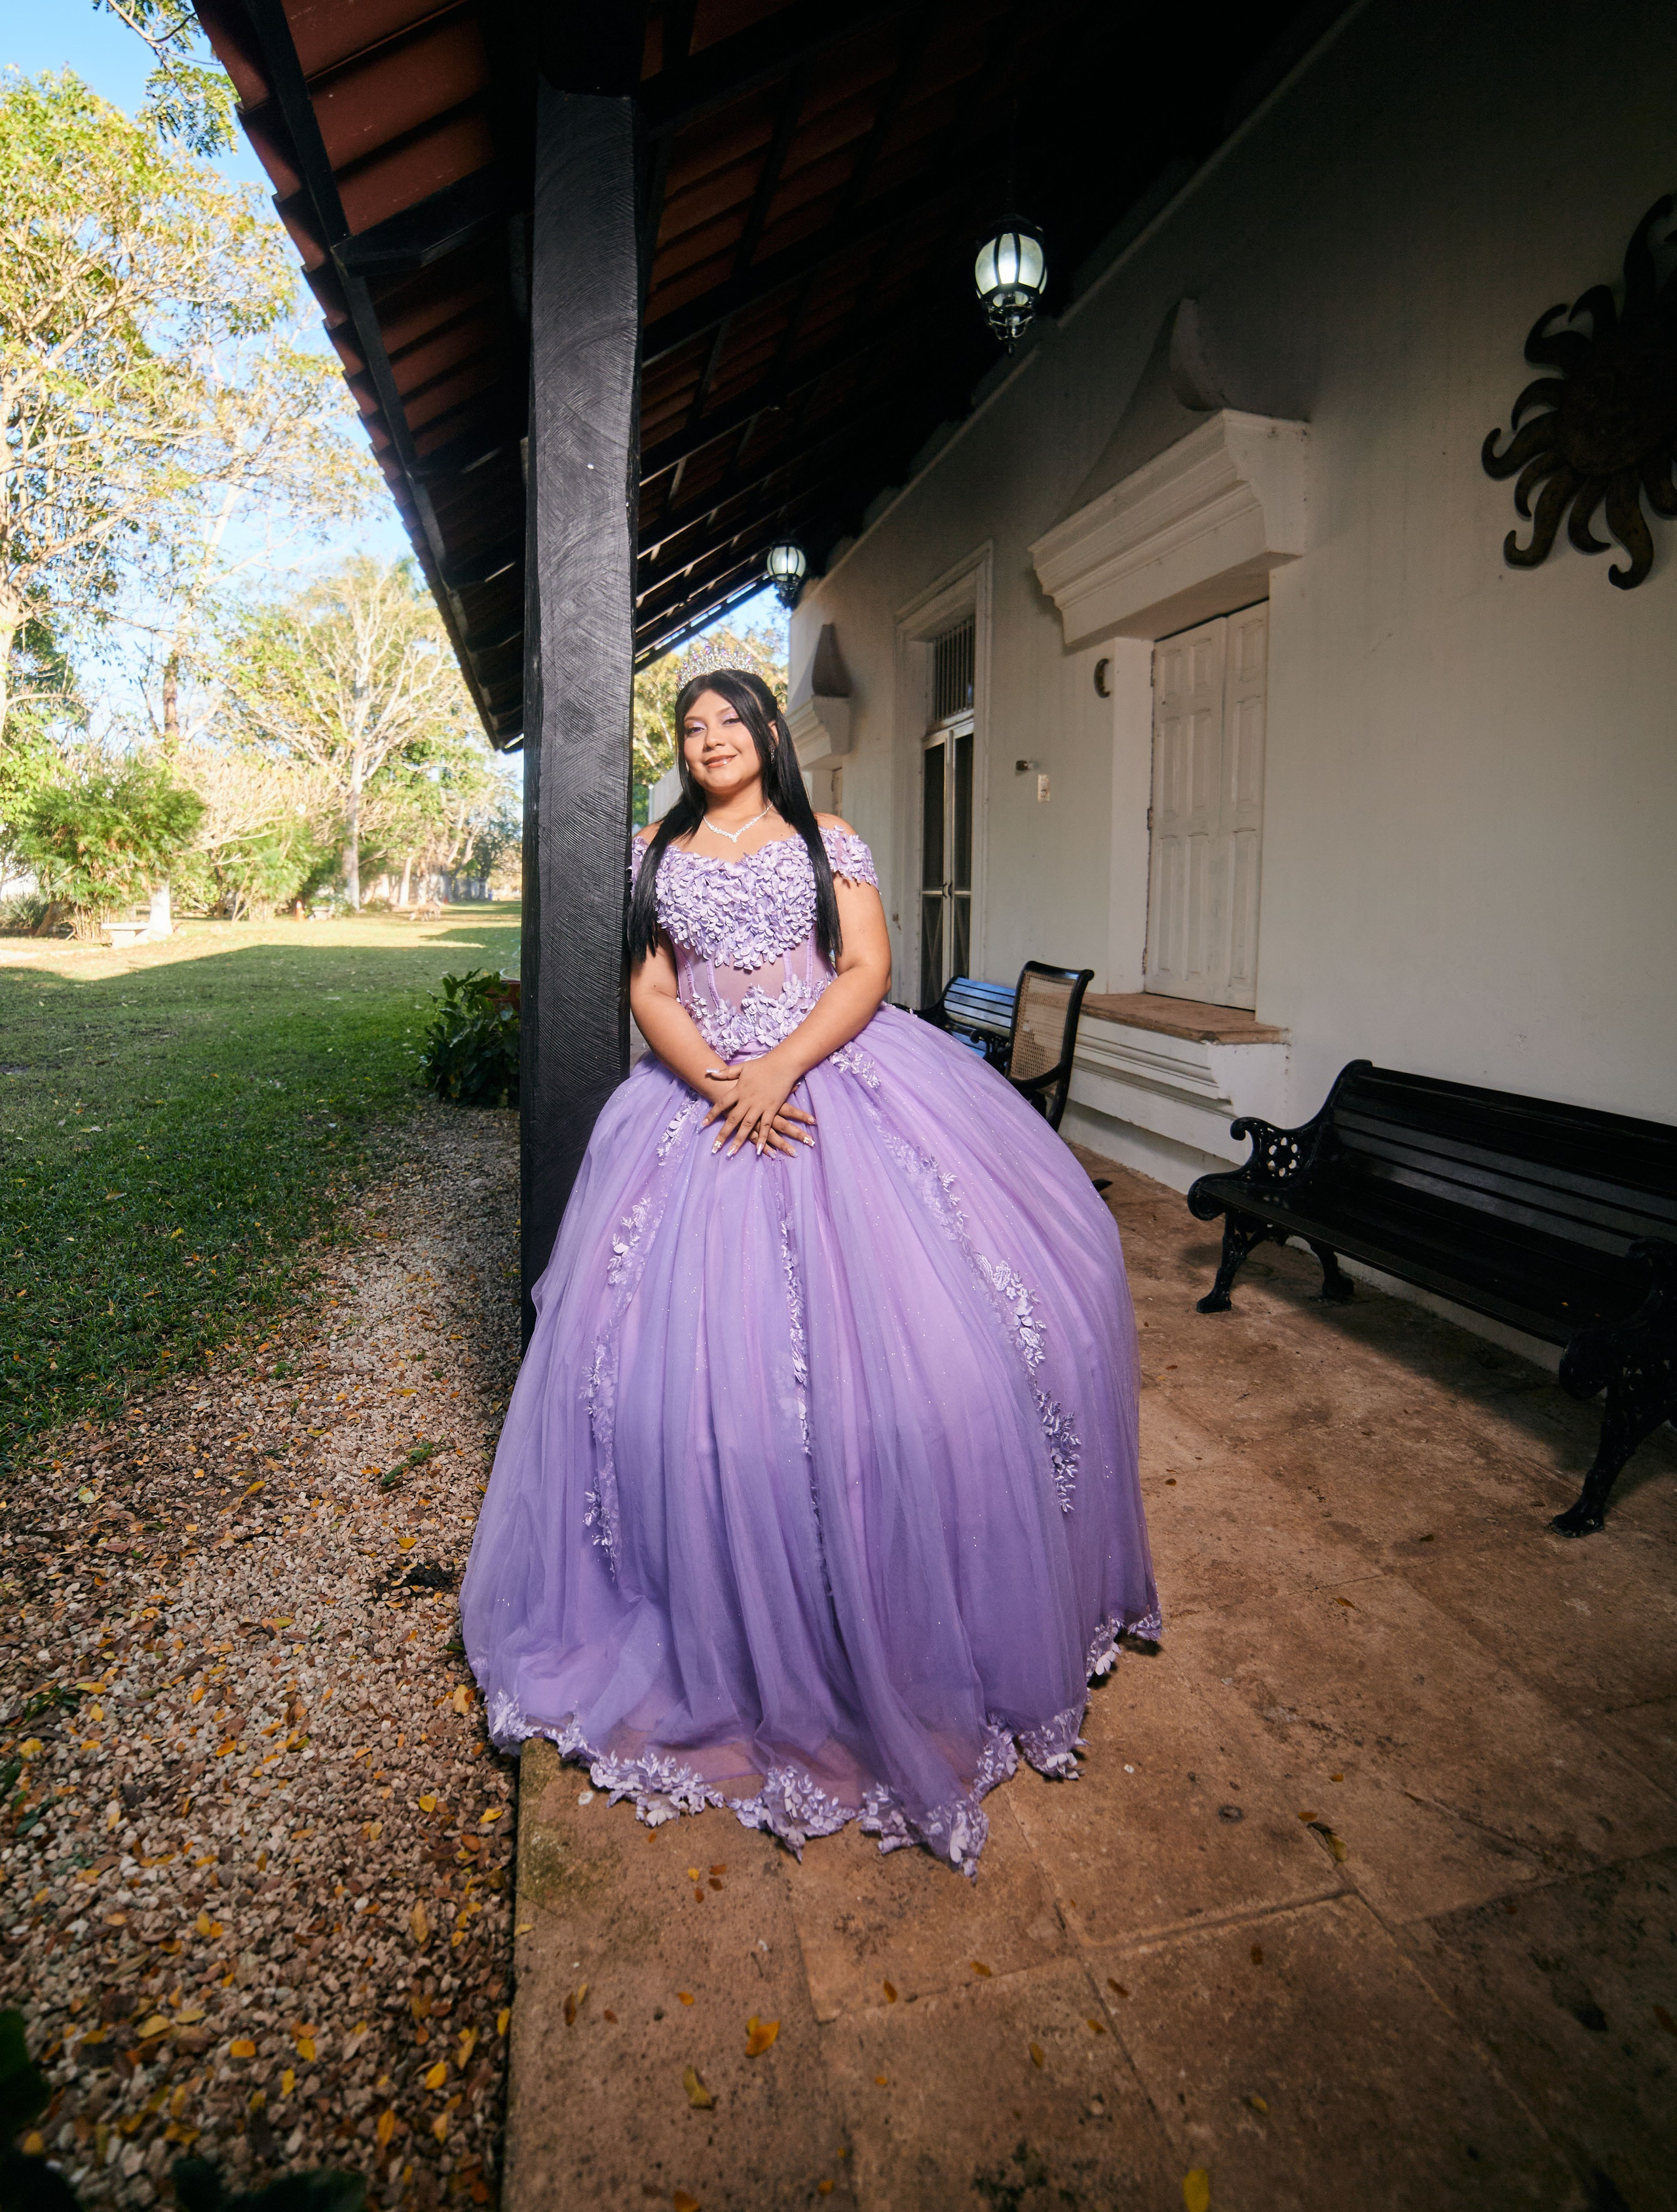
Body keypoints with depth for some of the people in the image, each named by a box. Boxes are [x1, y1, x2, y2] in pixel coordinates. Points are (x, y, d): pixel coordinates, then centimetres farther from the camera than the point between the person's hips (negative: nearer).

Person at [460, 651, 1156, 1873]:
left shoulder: (828, 842, 10)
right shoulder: (658, 855, 14)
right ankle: (734, 1635, 12)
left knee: (915, 1329, -8)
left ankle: (920, 1627, 11)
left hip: (841, 1084, -1)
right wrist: (716, 1079, -12)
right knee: (702, 1354, -6)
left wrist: (782, 1069, -15)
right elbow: (649, 992, 6)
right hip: (705, 1101, 1)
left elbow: (867, 972, -1)